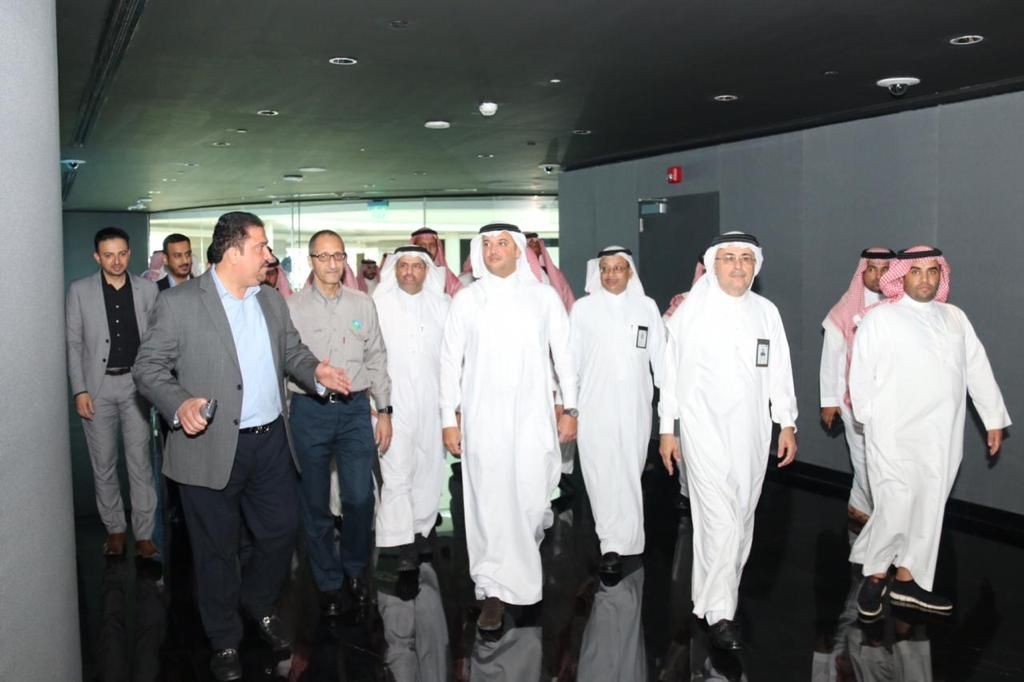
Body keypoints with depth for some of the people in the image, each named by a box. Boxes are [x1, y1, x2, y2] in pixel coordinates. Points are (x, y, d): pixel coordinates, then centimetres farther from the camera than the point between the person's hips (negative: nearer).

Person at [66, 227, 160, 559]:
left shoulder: (147, 289, 1)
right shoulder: (79, 290, 0)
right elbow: (73, 344, 0)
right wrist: (79, 390, -6)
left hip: (135, 384, 0)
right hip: (98, 386, 0)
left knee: (139, 462, 2)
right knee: (103, 463, 9)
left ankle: (144, 534, 9)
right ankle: (114, 528, 24)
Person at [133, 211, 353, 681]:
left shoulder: (271, 301, 9)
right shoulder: (178, 303, -9)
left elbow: (291, 351, 16)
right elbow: (148, 367, -8)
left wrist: (316, 372, -5)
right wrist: (179, 404, -26)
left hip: (271, 443, 5)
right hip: (211, 448, -5)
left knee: (281, 530, 14)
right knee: (217, 549, 10)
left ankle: (259, 604, 42)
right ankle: (225, 641, 31)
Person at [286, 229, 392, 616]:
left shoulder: (363, 304, 7)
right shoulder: (292, 308, -1)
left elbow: (376, 360, 10)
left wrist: (384, 411, 7)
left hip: (356, 409, 1)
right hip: (310, 410, -1)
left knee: (360, 498, 0)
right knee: (315, 502, 9)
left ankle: (355, 569, 26)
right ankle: (328, 581, 26)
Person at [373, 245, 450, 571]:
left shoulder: (441, 305, 6)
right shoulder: (379, 304, -2)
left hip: (433, 404, 3)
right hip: (393, 403, -3)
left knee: (430, 471, 9)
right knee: (396, 474, -3)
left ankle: (421, 530, 23)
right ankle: (403, 543, 4)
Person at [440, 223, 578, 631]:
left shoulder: (544, 296, 5)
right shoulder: (466, 300, 4)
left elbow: (564, 353, 8)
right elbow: (450, 361, 5)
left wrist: (570, 408, 5)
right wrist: (449, 419, 1)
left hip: (533, 414, 1)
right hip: (483, 417, 0)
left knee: (534, 498, 1)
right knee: (490, 502, -1)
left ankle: (527, 551, 33)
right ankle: (495, 590, 9)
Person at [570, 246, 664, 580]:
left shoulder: (647, 307, 4)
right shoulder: (583, 307, 2)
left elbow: (660, 356, 7)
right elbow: (571, 357, 5)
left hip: (634, 405, 1)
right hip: (594, 405, -1)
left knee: (629, 474, 3)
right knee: (602, 474, -2)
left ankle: (615, 545, 13)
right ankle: (613, 544, 6)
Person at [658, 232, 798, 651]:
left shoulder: (767, 312, 8)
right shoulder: (691, 310, -2)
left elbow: (779, 370, 10)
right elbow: (672, 371, 0)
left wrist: (787, 423, 7)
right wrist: (667, 429, -1)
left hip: (752, 432, 4)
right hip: (705, 431, -4)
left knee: (742, 519, 12)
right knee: (720, 521, -9)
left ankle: (721, 586, 30)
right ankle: (719, 612, 0)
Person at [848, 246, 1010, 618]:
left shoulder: (955, 317, 12)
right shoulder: (880, 318, -2)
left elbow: (978, 369, 13)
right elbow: (861, 372, -3)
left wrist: (994, 419, 11)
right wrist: (868, 418, -3)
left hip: (942, 436, 5)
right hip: (896, 436, -5)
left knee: (929, 510, 9)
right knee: (896, 508, -9)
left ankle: (907, 580, 23)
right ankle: (874, 576, 13)